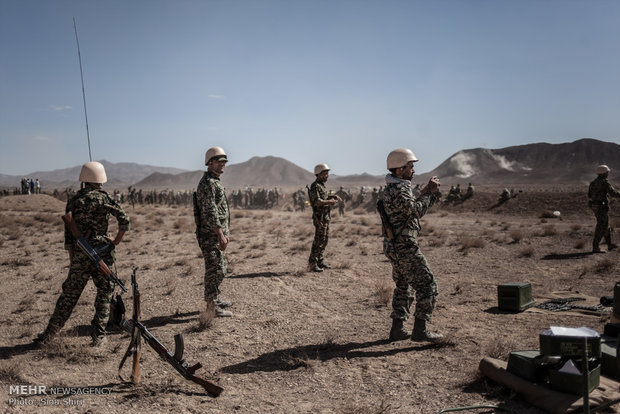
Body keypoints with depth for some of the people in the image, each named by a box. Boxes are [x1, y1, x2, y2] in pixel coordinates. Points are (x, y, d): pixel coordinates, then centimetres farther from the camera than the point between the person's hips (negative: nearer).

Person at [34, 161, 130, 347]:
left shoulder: (73, 200, 4)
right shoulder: (103, 198, -4)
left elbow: (68, 231, 5)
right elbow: (124, 219, -12)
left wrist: (72, 257, 12)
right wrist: (116, 241, 1)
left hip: (80, 253, 3)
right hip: (102, 251, -3)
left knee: (69, 294, 14)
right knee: (104, 292, 9)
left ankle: (50, 333, 20)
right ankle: (98, 335, 8)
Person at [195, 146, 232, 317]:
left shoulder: (216, 182, 17)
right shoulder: (208, 183, -16)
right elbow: (210, 212, -24)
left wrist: (224, 234, 23)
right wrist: (221, 235, -25)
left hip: (217, 234, 11)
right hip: (211, 234, -11)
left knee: (220, 267, 19)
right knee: (215, 269, -6)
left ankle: (216, 298, 32)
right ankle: (212, 306, 1)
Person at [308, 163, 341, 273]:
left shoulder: (322, 185, 15)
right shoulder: (315, 186, -15)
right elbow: (317, 202, -25)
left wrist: (333, 196, 10)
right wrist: (331, 202, -18)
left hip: (325, 216, 10)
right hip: (320, 217, -10)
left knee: (325, 239, 13)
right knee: (319, 240, -8)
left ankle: (320, 261, 21)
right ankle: (312, 263, -3)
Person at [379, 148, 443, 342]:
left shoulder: (392, 188, 15)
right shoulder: (397, 190, -18)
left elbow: (412, 211, 19)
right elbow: (417, 211, -28)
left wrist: (424, 193, 7)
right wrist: (429, 192, -17)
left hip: (394, 247, 10)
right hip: (405, 248, -10)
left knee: (403, 287, 17)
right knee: (427, 285, -3)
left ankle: (397, 329, 21)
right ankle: (420, 330, 0)